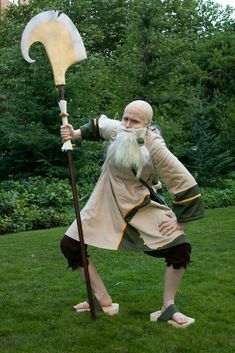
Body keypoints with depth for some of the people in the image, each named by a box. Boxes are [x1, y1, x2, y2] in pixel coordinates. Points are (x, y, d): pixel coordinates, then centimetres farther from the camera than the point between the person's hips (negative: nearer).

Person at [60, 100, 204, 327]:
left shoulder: (155, 148, -27)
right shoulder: (115, 129, -15)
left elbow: (186, 184, -22)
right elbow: (98, 125, 11)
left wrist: (179, 220, -20)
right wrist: (75, 134, -4)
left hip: (142, 207, -3)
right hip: (108, 204, 3)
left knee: (180, 248, -19)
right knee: (69, 245, -3)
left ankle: (167, 309, 3)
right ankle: (103, 300, 13)